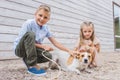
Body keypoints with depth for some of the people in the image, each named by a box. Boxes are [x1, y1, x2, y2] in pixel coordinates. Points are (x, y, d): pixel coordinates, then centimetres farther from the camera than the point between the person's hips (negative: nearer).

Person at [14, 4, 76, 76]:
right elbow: (28, 38, -18)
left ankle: (27, 60, 6)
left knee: (48, 56, -23)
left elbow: (55, 43, 1)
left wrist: (69, 50, -7)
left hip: (32, 49, 5)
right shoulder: (29, 23, -18)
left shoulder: (46, 28, -3)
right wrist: (43, 46, -21)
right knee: (30, 33, -34)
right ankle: (32, 66, -26)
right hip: (20, 48, -4)